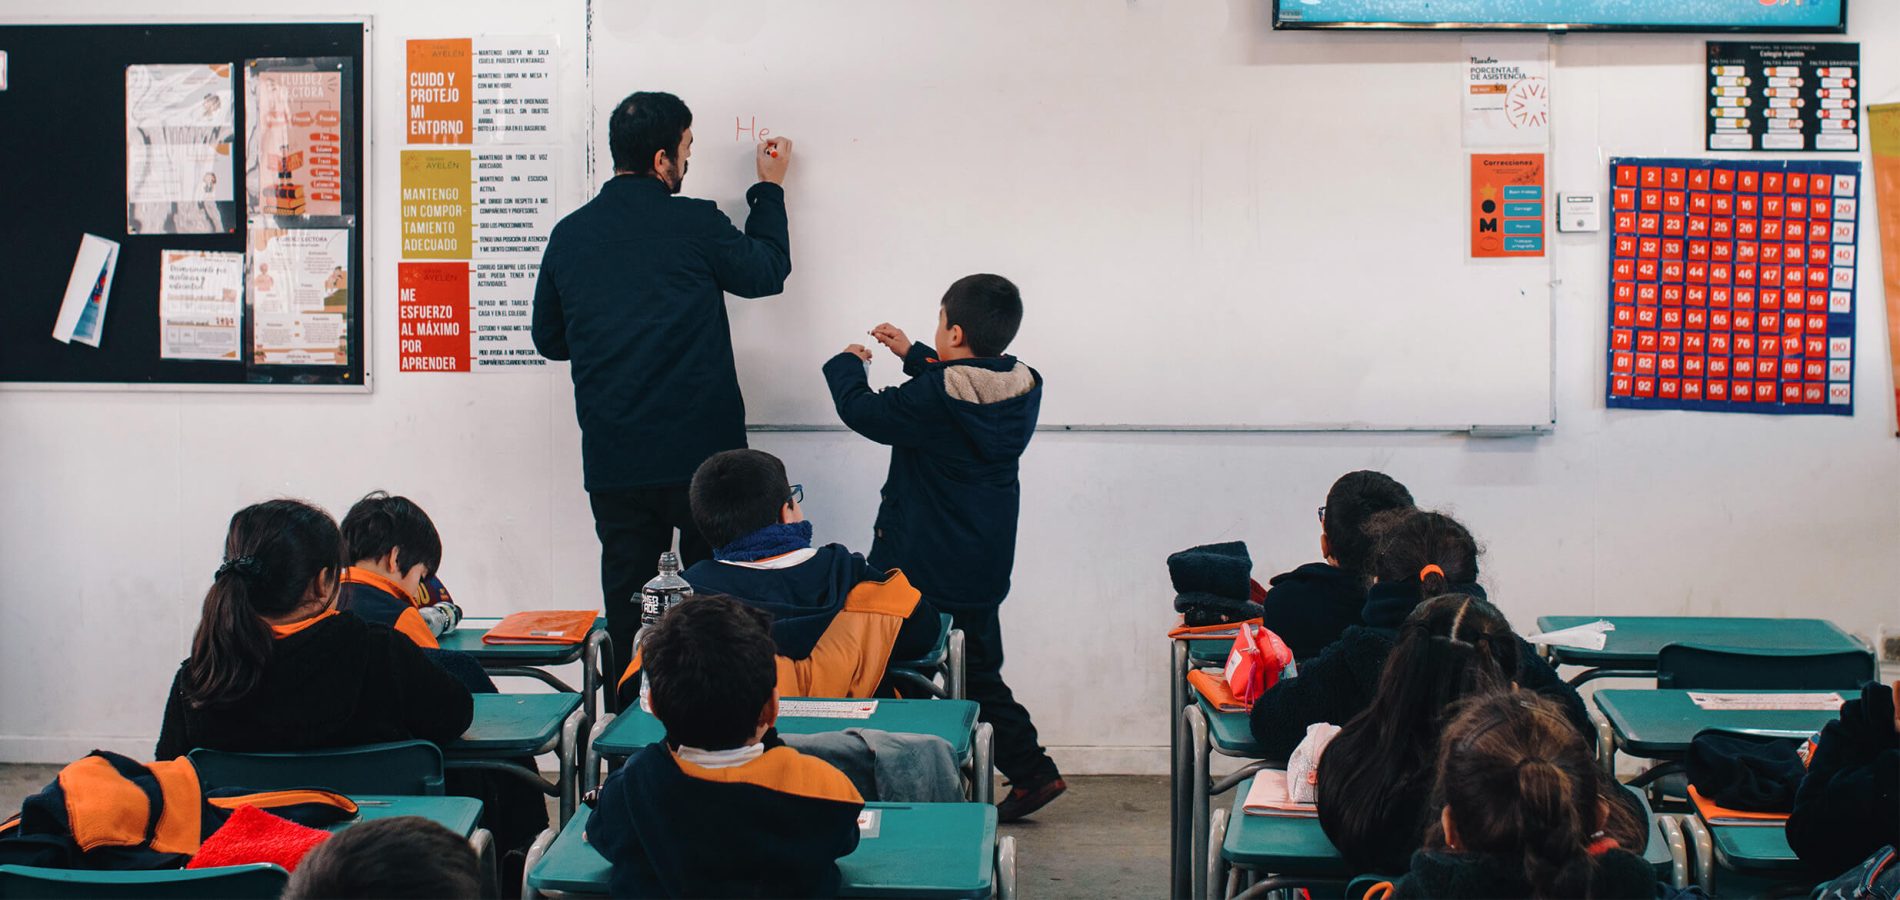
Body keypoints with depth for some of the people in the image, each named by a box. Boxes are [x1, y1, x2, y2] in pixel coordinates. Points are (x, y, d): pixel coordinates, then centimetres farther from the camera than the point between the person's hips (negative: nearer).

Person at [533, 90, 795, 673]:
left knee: (626, 602, 9)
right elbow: (768, 273, 10)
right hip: (701, 450, -3)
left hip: (611, 461, 3)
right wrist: (770, 188, 22)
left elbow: (548, 338, 13)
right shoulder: (696, 224, -8)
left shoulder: (570, 234, 3)